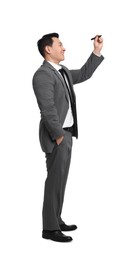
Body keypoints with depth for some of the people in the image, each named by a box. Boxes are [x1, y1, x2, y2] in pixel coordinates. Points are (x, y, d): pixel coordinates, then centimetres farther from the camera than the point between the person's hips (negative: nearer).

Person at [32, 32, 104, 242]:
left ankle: (56, 220, 24)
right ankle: (50, 228, 2)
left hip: (66, 133, 10)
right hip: (56, 135, -10)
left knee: (60, 179, 14)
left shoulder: (62, 71, 13)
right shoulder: (43, 74, -16)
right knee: (55, 180, -5)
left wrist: (97, 51, 19)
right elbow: (48, 109, -22)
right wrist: (58, 136, -20)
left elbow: (83, 74, 27)